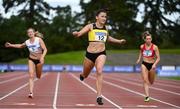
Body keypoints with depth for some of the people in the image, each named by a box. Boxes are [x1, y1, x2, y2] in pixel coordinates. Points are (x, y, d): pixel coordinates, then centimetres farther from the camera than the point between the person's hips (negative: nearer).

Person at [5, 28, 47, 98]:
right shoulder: (27, 42, -8)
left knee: (38, 77, 15)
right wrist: (11, 45, 7)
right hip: (31, 59, 1)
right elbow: (20, 46, 13)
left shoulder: (39, 40, -19)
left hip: (39, 60, -1)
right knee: (31, 76, -15)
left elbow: (45, 49, -22)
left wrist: (42, 57, -38)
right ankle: (31, 92, -17)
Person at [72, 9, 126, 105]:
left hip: (101, 53, 1)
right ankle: (82, 75, 58)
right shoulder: (90, 26, -4)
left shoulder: (105, 28, 8)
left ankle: (99, 96, -25)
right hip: (90, 54, -1)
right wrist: (75, 33, -38)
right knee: (85, 76, 17)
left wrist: (119, 41, 29)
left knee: (99, 72, -24)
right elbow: (79, 34, -15)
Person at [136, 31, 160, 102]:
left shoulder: (154, 47, -11)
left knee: (151, 82, 15)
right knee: (145, 80, -14)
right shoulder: (142, 46, -2)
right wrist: (139, 59, 5)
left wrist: (155, 64, -24)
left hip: (152, 65, 0)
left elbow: (158, 58, -10)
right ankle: (147, 96, -14)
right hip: (144, 64, 0)